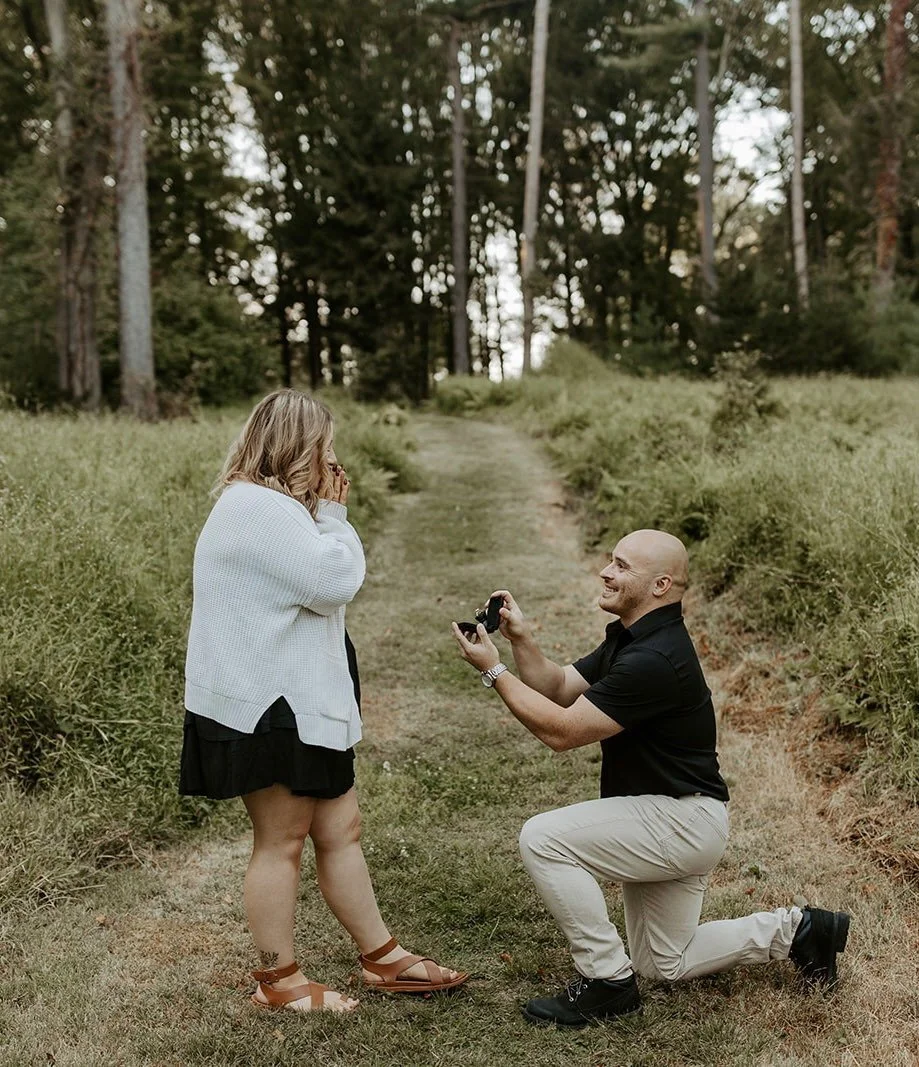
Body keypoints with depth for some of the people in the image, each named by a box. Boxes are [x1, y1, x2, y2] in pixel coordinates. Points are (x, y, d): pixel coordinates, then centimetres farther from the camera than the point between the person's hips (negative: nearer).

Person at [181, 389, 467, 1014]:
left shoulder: (275, 507, 17)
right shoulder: (257, 507, -18)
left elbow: (322, 583, 20)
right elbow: (333, 582, -21)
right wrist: (333, 515, -10)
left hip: (303, 700, 11)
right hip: (267, 706, -11)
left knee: (340, 828, 14)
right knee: (283, 841, 1)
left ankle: (384, 959, 24)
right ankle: (279, 981, 17)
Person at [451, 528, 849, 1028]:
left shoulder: (655, 660, -27)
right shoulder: (630, 640, 6)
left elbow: (561, 730, -26)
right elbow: (558, 688, 4)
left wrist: (493, 670, -21)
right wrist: (520, 639, -12)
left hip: (683, 821, -10)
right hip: (667, 819, 10)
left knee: (543, 839, -21)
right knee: (665, 966, 20)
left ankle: (607, 980, -8)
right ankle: (792, 930, 26)